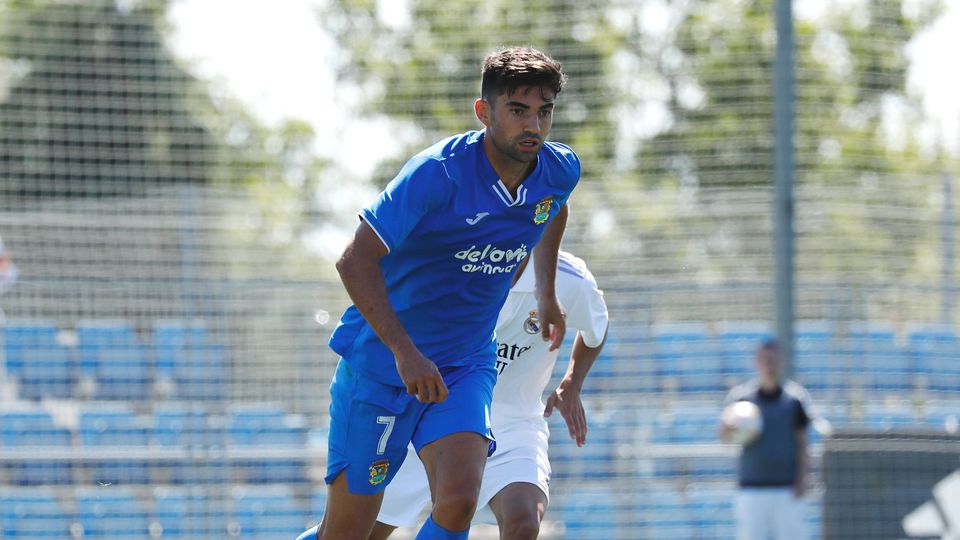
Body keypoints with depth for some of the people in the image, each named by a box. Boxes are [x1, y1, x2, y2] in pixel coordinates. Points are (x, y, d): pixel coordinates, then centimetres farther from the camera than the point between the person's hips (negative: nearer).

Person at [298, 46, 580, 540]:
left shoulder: (560, 172, -4)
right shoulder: (438, 172, -23)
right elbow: (356, 261, -26)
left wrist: (547, 294, 30)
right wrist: (405, 352, -33)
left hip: (465, 367, 4)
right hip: (380, 362, -4)